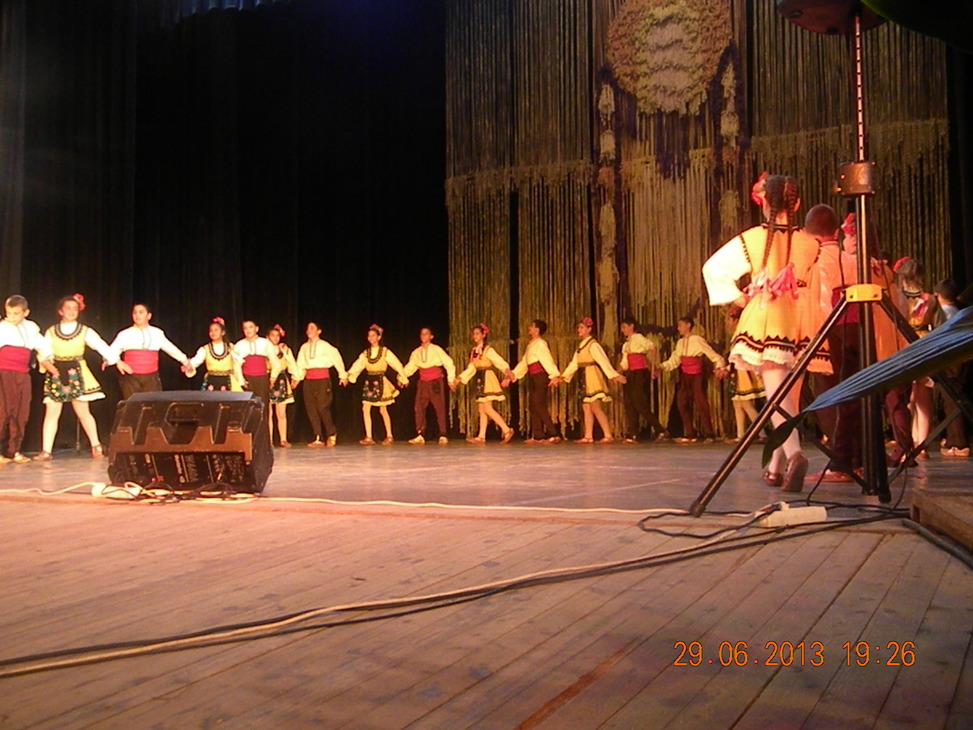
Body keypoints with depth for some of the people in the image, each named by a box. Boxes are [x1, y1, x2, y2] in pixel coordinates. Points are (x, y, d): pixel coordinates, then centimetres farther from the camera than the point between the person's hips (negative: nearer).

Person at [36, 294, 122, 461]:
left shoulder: (85, 331, 4)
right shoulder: (51, 332, 9)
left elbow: (101, 346, -5)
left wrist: (114, 359, -15)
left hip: (77, 373, -1)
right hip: (56, 374, 1)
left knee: (83, 412, 1)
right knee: (51, 413, 0)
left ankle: (96, 447, 13)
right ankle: (46, 452, 2)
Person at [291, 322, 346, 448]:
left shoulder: (325, 345, 0)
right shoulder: (304, 347, 12)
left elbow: (337, 359, 3)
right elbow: (300, 365, 15)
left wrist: (343, 375, 4)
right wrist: (296, 378, 7)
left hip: (322, 378, -5)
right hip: (309, 379, 5)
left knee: (322, 407, -13)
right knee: (311, 409, 0)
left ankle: (332, 434, 8)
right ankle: (318, 438, 5)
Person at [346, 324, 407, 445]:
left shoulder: (385, 352, -2)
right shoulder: (365, 353, 8)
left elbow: (397, 364, -3)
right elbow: (357, 365, -1)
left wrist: (403, 377, -6)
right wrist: (350, 375, -17)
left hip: (380, 381, -4)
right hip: (369, 382, 4)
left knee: (383, 410, 1)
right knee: (365, 409, -5)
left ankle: (389, 436, 15)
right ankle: (368, 437, -1)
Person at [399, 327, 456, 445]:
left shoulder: (436, 350, -3)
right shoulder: (416, 352, 8)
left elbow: (449, 363, -3)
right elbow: (410, 367, 9)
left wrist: (451, 379, -7)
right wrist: (402, 377, -4)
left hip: (436, 382, -4)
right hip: (423, 383, 4)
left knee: (440, 408, -3)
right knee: (419, 409, -3)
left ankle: (443, 436, 2)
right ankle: (420, 435, 2)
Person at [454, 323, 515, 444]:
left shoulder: (488, 349, -9)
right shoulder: (474, 350, 13)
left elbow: (499, 361, -22)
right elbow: (471, 368, 18)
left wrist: (507, 370, -40)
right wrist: (459, 378, 14)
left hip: (487, 379, -8)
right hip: (479, 380, 8)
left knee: (488, 408, -14)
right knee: (481, 410, 6)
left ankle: (507, 430, -10)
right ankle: (481, 437, 7)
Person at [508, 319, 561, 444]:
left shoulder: (540, 343, -8)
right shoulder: (530, 345, 19)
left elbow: (548, 360, -20)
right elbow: (523, 364, 22)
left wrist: (554, 375, -32)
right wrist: (511, 376, 20)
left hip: (540, 377, -9)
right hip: (532, 378, 9)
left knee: (540, 406, -12)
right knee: (533, 407, 7)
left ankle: (553, 435, -11)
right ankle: (537, 436, 10)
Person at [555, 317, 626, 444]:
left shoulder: (593, 344, -10)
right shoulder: (581, 346, 17)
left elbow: (603, 360, -21)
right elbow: (574, 364, 19)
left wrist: (614, 375, -28)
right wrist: (563, 376, 16)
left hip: (593, 376, -9)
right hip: (585, 378, 9)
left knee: (595, 407, -13)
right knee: (586, 407, 7)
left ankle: (608, 436, -11)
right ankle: (588, 436, 9)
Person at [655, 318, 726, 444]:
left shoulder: (697, 340, -10)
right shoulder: (680, 342, 11)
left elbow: (713, 354, -10)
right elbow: (674, 360, 7)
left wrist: (720, 367, -22)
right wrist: (661, 368, -5)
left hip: (696, 375, -7)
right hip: (685, 376, 7)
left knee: (701, 404, -9)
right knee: (682, 404, 4)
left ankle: (709, 435, -2)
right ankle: (690, 434, 12)